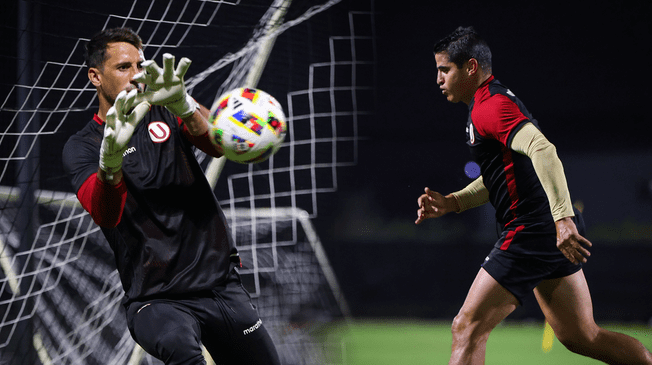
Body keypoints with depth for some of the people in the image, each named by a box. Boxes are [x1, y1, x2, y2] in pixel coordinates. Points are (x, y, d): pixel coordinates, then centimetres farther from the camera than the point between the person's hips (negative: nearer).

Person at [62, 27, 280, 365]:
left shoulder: (165, 112, 10)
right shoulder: (82, 147, 1)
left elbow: (218, 144, -12)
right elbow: (105, 215, -20)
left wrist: (182, 105, -34)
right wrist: (110, 158, -42)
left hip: (222, 283, 5)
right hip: (157, 298, -5)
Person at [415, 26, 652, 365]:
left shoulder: (490, 106, -13)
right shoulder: (492, 101, 20)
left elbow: (543, 151, -29)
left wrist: (563, 219, -37)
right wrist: (450, 202, 17)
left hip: (531, 232, -10)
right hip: (554, 235, 10)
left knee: (468, 328, -6)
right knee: (581, 336, 14)